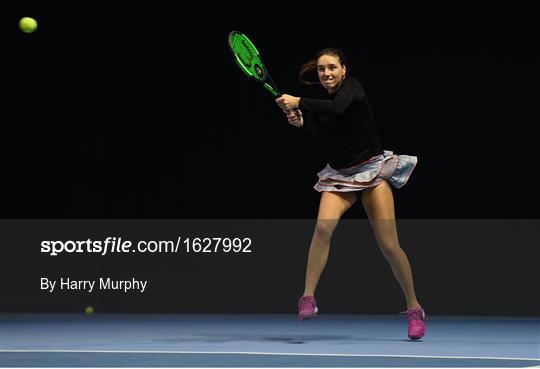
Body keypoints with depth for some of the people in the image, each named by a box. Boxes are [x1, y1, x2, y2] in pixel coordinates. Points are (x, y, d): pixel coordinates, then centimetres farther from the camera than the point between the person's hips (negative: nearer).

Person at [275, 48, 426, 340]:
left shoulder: (352, 87, -9)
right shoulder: (319, 103, 7)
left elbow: (338, 108, -30)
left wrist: (299, 103, -29)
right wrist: (300, 122, -16)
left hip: (372, 169, -4)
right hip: (339, 174, 4)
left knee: (388, 245, -7)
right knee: (323, 226, -25)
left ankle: (414, 308, 9)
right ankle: (308, 297, -22)